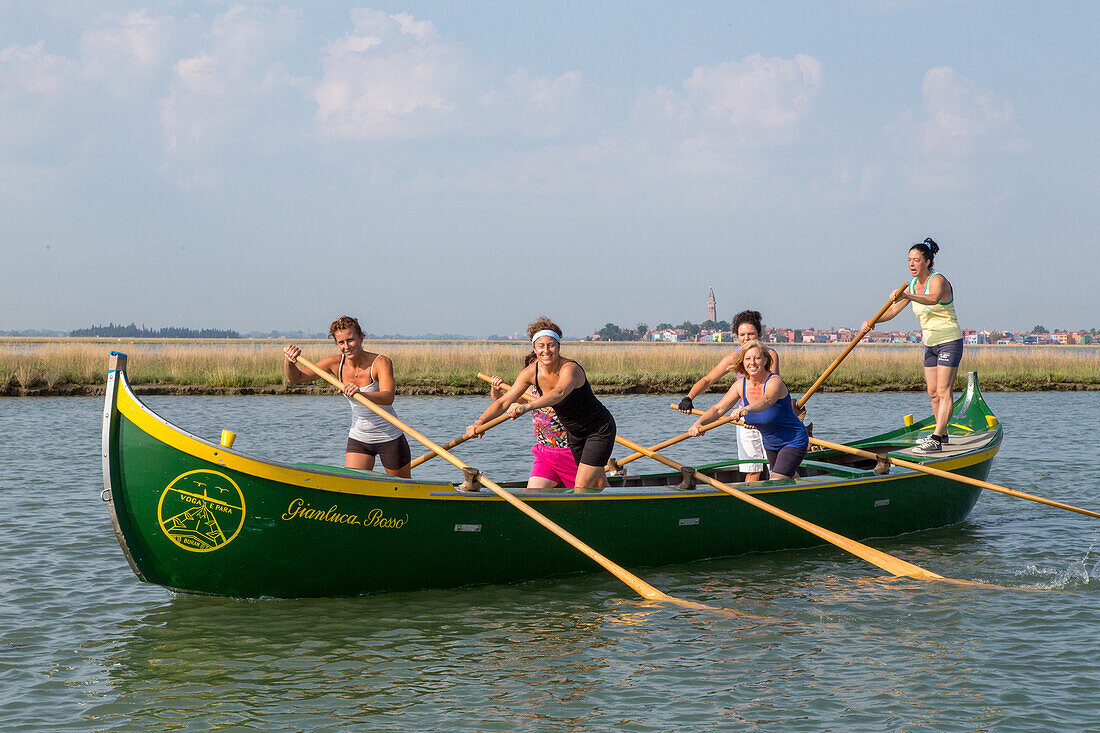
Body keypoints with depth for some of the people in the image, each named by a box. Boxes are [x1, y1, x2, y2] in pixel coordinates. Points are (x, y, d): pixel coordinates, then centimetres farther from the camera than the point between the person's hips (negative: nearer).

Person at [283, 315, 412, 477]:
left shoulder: (381, 362, -20)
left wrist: (361, 394, -56)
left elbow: (388, 397, -38)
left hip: (390, 438, -3)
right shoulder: (336, 363, -7)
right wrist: (289, 361, -25)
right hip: (358, 438, 4)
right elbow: (295, 378, -4)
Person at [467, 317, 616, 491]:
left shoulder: (570, 369, -30)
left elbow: (560, 392, -52)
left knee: (582, 488, -13)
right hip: (574, 433, 7)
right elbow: (504, 401, -12)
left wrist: (527, 406, -66)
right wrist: (479, 422, -27)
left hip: (600, 429, -7)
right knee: (598, 486, 19)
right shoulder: (531, 372, -11)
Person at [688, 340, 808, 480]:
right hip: (770, 445, 7)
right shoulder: (741, 384, -7)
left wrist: (747, 409, -70)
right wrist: (699, 422, -31)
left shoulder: (774, 382, -27)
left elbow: (767, 400, -50)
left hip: (794, 441, -7)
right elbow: (718, 409, -12)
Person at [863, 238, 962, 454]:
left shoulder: (938, 280, -17)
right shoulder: (912, 287, 7)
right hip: (930, 344, 8)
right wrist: (872, 321, -16)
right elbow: (892, 310, 3)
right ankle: (942, 434, 22)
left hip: (949, 341, -8)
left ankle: (936, 440, -18)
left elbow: (933, 298, -41)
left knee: (943, 391, -12)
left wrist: (908, 297, -58)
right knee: (932, 392, 10)